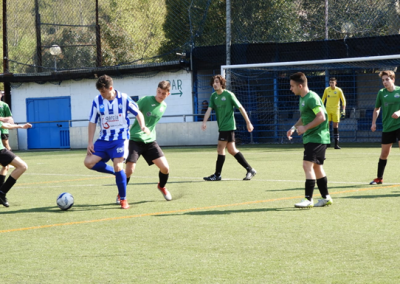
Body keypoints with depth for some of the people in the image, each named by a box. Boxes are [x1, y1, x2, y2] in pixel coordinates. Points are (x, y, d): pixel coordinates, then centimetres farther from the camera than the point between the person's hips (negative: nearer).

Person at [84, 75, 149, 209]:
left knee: (118, 166, -15)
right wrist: (90, 142, 0)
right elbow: (92, 122, 5)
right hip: (104, 139, 4)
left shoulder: (123, 98, -7)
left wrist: (142, 126, -15)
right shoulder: (97, 101, -1)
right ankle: (116, 173, 11)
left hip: (120, 138, -4)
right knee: (89, 162, -10)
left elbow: (138, 113, 5)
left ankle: (123, 200, 0)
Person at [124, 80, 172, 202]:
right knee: (129, 169, -15)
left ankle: (161, 186, 27)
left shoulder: (164, 106, 7)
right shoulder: (145, 100, -12)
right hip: (135, 140, -5)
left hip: (150, 141, 5)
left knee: (165, 168, -5)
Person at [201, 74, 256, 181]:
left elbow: (240, 108, -5)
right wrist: (204, 122, -17)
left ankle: (217, 174, 0)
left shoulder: (228, 94, -9)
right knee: (232, 150, 10)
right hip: (222, 126, 8)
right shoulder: (213, 96, 9)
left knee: (220, 149, -7)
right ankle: (250, 170, 15)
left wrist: (248, 123, -4)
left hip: (228, 126, -8)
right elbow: (209, 109, 0)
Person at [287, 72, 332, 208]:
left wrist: (305, 128, -18)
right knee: (317, 167, 14)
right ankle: (326, 197, 22)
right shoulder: (302, 98, 15)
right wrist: (294, 128, 16)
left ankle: (308, 199, -15)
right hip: (310, 138, 10)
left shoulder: (311, 98, -17)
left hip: (317, 138, -10)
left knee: (307, 165, -15)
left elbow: (321, 117, -23)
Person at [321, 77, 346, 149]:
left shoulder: (339, 90, -3)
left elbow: (343, 100, -1)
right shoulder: (327, 90, 2)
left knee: (335, 126, 0)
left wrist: (343, 110, -9)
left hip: (336, 110, -1)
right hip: (328, 110, 1)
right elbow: (323, 99, 13)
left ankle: (336, 144, 3)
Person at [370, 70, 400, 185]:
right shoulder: (381, 93, 2)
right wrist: (373, 123, 4)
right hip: (387, 127, 2)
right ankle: (379, 178, 22)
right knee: (384, 154, 8)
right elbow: (376, 109, 13)